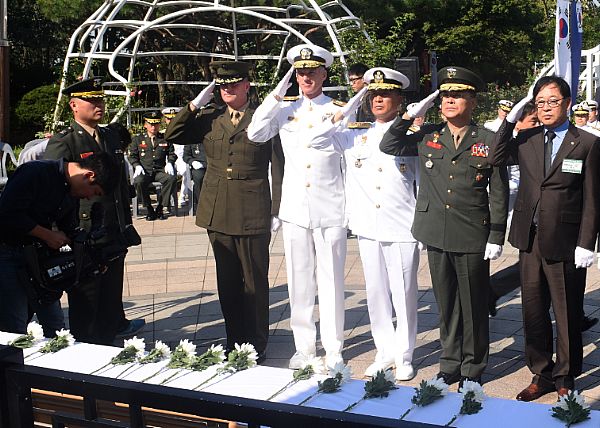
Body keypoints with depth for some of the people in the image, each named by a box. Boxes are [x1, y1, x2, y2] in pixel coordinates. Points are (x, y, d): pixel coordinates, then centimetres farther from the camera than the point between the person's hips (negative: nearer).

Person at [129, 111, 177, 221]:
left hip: (160, 171, 1)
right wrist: (137, 166, -8)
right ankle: (149, 209, -15)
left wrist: (169, 163, -3)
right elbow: (132, 156, 10)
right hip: (144, 171, -1)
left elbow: (172, 154, 18)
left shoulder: (165, 139, 16)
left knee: (172, 179, -33)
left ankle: (160, 208, -18)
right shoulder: (138, 139, 12)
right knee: (138, 182, -36)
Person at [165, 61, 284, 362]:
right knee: (227, 282, 11)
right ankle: (234, 343, 22)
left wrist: (277, 211, -5)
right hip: (218, 213, 4)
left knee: (255, 283, 4)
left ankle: (257, 345, 16)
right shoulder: (209, 119, 10)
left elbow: (278, 167, 0)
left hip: (253, 216, -4)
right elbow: (171, 136, 6)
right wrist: (196, 105, -1)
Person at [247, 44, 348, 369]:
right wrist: (277, 93, -5)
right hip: (294, 209, 2)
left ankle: (334, 350, 13)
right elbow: (255, 134, -6)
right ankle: (304, 346, 20)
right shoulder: (284, 110, 9)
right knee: (299, 281, 8)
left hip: (330, 210, -2)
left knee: (331, 281, 2)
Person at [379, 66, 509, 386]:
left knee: (473, 304, 7)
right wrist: (410, 115, 0)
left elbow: (499, 193, -1)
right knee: (446, 303, 12)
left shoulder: (488, 141, -2)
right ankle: (450, 363, 25)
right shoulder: (428, 137, 7)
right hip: (437, 236, 3)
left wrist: (496, 237, -6)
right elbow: (388, 146, 11)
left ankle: (472, 368, 21)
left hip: (473, 239, -3)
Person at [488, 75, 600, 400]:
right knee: (533, 311, 12)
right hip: (530, 239, 4)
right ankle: (541, 374, 27)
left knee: (567, 313, 8)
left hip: (564, 243, -4)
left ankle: (565, 378, 24)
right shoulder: (526, 140, 8)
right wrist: (511, 118, -9)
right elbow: (495, 159, -5)